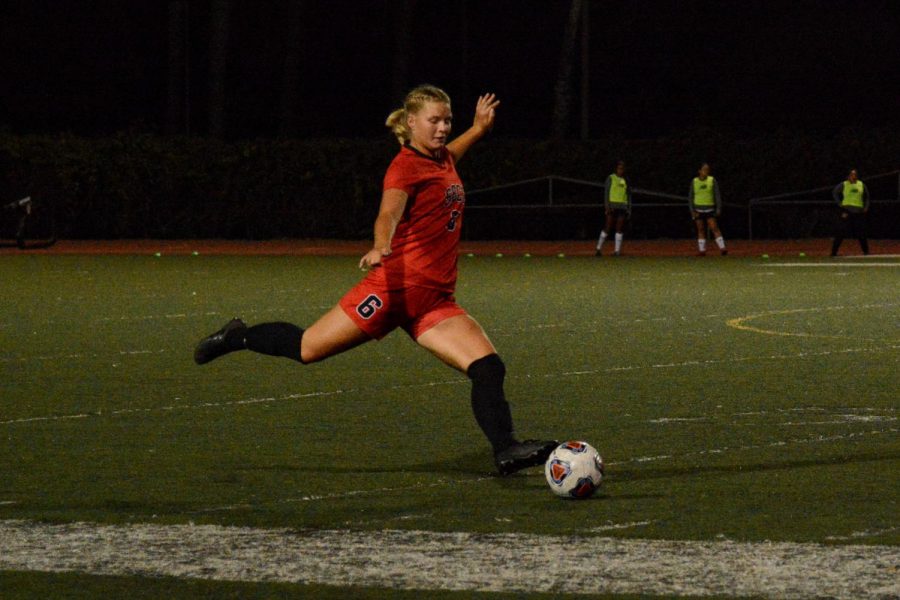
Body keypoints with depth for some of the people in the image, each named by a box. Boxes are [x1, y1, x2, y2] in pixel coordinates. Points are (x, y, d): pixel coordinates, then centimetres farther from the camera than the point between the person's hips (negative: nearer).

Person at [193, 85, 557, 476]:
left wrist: (479, 128, 41)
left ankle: (505, 450, -12)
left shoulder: (442, 161, 16)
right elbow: (389, 213, -30)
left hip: (434, 303, 7)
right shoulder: (406, 165, -10)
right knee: (306, 349, 2)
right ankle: (237, 337, 26)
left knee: (488, 367, -11)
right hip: (395, 286, -7)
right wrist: (381, 248, -49)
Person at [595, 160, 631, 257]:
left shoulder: (625, 180, 13)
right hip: (612, 205, -4)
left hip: (622, 207, 4)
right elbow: (607, 192, -3)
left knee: (620, 229, 1)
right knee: (608, 227, -7)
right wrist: (607, 206, -12)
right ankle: (599, 248, -2)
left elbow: (629, 195, 17)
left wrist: (629, 209, 11)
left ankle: (617, 250, 3)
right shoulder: (611, 178, 1)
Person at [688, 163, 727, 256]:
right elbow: (690, 197, 7)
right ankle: (702, 250, 8)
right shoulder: (694, 182, 3)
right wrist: (692, 210, -1)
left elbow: (717, 195, 1)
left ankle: (722, 248, -16)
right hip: (698, 209, 2)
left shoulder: (712, 180, 0)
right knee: (700, 230, 4)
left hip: (709, 209, -2)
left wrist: (718, 209, -5)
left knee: (714, 228, -12)